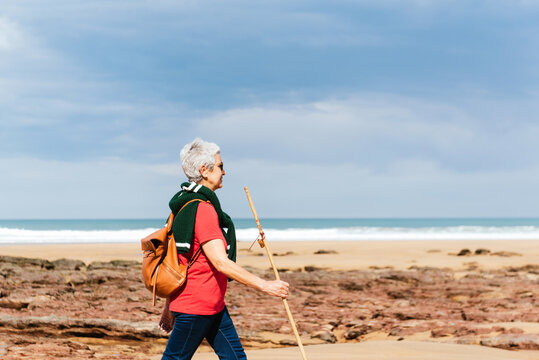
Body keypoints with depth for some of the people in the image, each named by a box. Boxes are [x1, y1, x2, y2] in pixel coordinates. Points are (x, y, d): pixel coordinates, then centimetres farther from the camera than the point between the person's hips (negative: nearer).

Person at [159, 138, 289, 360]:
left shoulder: (187, 204, 12)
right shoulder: (202, 209, -20)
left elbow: (178, 258, 16)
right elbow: (221, 263, -26)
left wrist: (169, 306, 20)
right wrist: (265, 286, -24)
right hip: (196, 306, -10)